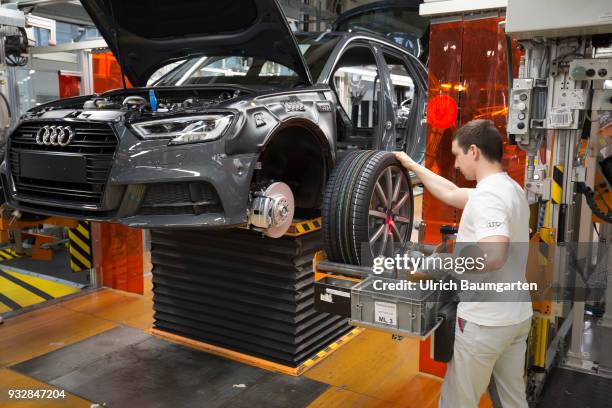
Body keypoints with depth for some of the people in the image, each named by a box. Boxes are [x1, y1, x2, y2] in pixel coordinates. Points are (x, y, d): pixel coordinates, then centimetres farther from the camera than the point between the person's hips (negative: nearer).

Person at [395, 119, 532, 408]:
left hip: (484, 322, -9)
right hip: (516, 317, 9)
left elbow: (493, 257, -35)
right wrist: (412, 165, 26)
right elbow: (450, 193, 20)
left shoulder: (487, 194, -22)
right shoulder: (510, 188, 9)